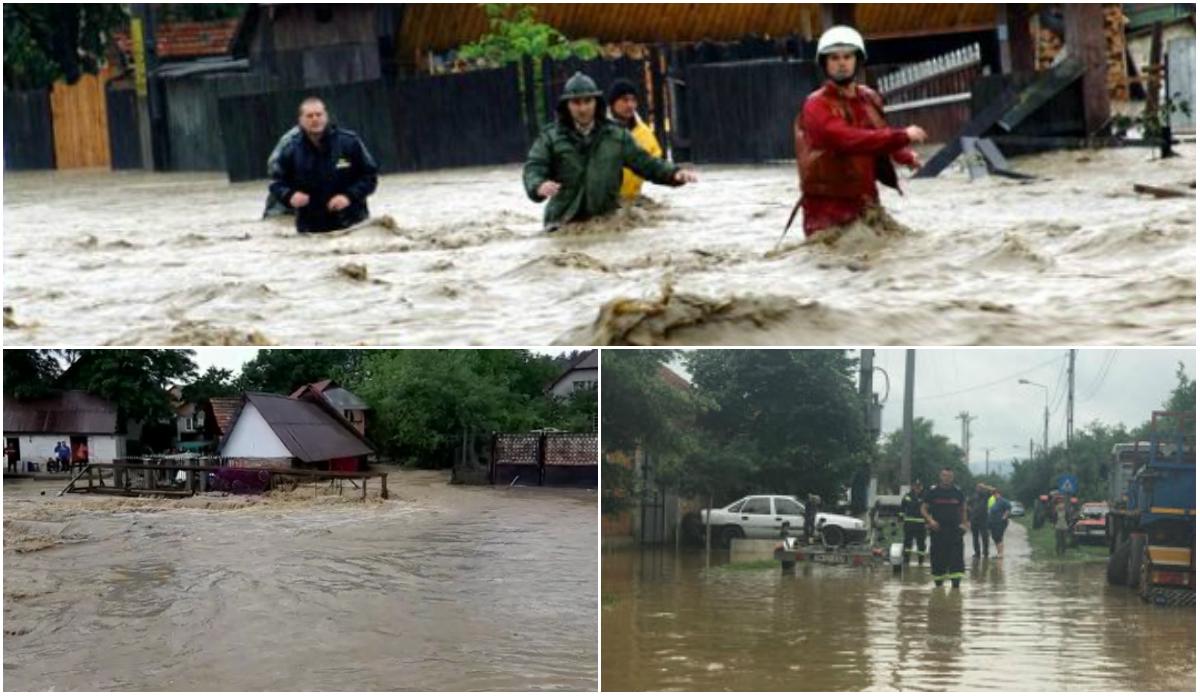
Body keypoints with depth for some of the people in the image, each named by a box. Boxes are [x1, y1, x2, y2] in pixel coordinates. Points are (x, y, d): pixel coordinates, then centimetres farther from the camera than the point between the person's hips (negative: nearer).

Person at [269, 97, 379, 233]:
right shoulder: (291, 149, -1)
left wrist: (350, 196, -17)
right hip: (310, 231, 1)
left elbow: (370, 175, -1)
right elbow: (277, 182, 7)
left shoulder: (349, 142, -6)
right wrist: (290, 195, -15)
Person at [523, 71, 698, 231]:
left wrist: (674, 173, -11)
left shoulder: (616, 136, 7)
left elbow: (644, 162, 7)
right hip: (564, 223, -2)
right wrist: (539, 186, -34)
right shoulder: (551, 137, 0)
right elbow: (533, 169, -9)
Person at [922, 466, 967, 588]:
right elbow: (923, 509, 5)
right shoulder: (932, 492, 2)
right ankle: (938, 577, 17)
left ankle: (956, 577, -15)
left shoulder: (958, 492, 7)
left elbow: (963, 509, 18)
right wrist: (930, 520, -12)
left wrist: (963, 524, 5)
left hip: (954, 528, 0)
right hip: (937, 528, 0)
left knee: (956, 553, -11)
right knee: (937, 554, 4)